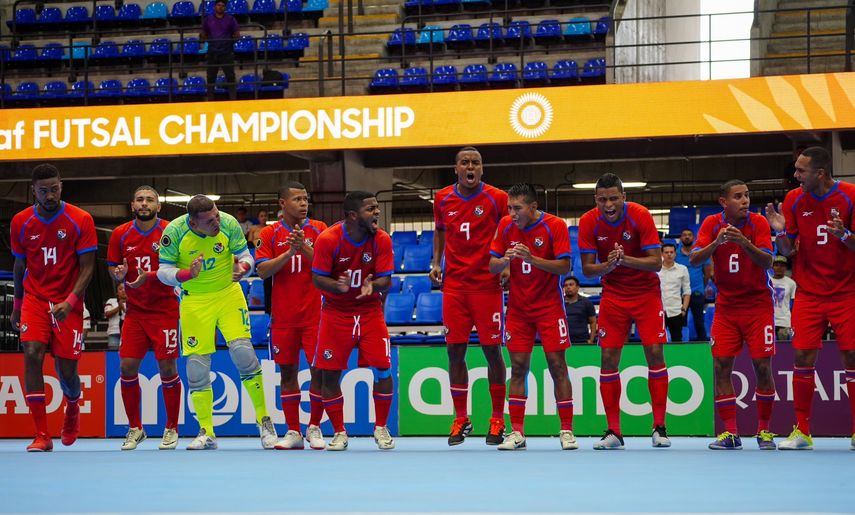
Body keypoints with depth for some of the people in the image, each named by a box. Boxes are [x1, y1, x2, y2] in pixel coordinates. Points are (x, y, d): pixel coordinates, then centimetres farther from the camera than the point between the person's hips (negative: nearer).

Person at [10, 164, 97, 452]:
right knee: (32, 354, -19)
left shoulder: (81, 220, -7)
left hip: (68, 304, -2)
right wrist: (16, 306, 18)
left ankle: (72, 409, 38)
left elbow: (87, 267, -8)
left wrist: (70, 302, -20)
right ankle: (42, 436, -16)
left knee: (67, 371, 0)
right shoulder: (21, 222, 2)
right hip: (34, 298, 2)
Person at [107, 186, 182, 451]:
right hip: (134, 310, 3)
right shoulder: (121, 234, 3)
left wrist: (150, 276, -22)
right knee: (127, 366, -2)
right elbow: (112, 265, 12)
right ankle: (135, 428, 14)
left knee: (167, 367, -3)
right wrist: (119, 276, -11)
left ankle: (171, 429, 12)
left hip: (165, 309, -3)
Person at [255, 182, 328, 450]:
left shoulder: (318, 229, 2)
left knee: (319, 369, -4)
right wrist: (290, 252, -17)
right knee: (287, 371, 4)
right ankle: (293, 432, 11)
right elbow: (262, 270, -6)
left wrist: (305, 248, -20)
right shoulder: (269, 234, 4)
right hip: (283, 316, 1)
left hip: (314, 314, -1)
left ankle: (314, 428, 10)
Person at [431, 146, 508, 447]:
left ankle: (497, 420, 9)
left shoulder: (497, 198, -3)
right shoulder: (443, 199, 6)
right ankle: (460, 419, 12)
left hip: (487, 284, -3)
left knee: (491, 350, 0)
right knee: (455, 351, 2)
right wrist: (436, 262, 10)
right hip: (454, 284, 3)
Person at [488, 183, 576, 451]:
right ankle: (517, 433, 4)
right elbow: (492, 265, 0)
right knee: (518, 368, 0)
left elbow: (565, 266, -16)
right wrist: (505, 260, -23)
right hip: (518, 308, 3)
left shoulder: (555, 225, -12)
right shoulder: (505, 225, -2)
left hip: (549, 307, -3)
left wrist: (533, 259, -30)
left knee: (558, 366, -3)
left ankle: (566, 431, 3)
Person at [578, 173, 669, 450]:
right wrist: (608, 265, -29)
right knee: (608, 358, -4)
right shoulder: (589, 222, -11)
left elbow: (656, 262, -19)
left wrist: (625, 260, -34)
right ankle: (613, 432, 2)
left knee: (655, 353, -9)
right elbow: (587, 269, -9)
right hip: (613, 295, 2)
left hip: (646, 294, -2)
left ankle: (659, 427, -1)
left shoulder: (640, 216, -17)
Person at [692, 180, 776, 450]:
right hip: (726, 306, 2)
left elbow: (767, 262, -17)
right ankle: (730, 433, 1)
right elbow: (694, 260, -11)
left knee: (762, 366, -5)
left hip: (758, 304, -2)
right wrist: (717, 241, -27)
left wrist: (744, 242, -33)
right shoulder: (712, 224, -2)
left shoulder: (758, 222, -7)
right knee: (721, 366, -5)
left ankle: (763, 430, 8)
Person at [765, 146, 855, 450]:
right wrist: (781, 231, -16)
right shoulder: (794, 200, 0)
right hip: (808, 294, 2)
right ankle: (802, 431, 4)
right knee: (803, 357, -4)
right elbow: (787, 251, 4)